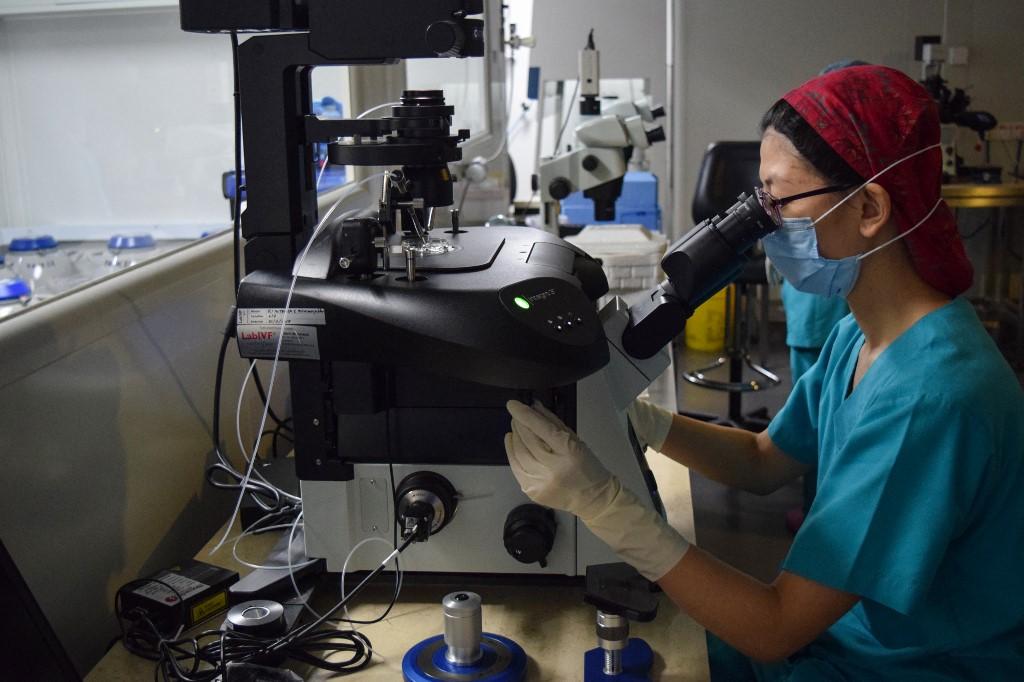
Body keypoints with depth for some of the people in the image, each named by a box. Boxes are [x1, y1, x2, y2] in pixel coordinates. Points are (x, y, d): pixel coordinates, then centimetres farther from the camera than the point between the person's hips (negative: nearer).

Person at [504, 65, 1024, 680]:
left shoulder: (929, 397, -31)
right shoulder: (861, 335, -1)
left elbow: (774, 629, -28)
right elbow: (765, 463, 10)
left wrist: (601, 501, -31)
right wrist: (636, 418, -5)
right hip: (839, 625, 7)